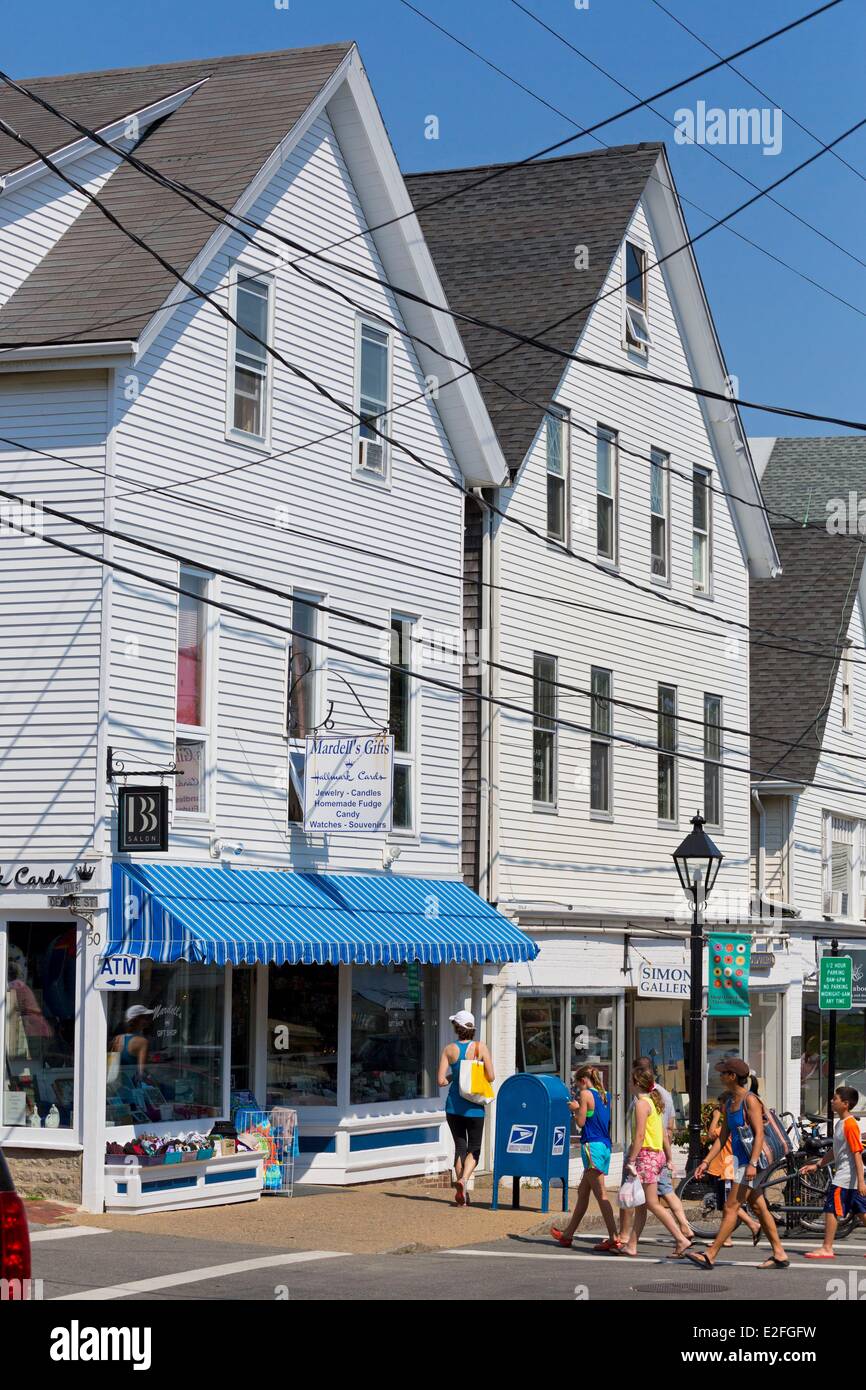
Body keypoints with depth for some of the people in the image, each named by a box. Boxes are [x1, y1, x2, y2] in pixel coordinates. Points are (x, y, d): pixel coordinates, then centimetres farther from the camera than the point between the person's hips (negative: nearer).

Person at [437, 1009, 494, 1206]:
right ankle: (464, 1179, -18)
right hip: (474, 1107, -1)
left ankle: (462, 1194, 11)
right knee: (474, 1149, 9)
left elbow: (441, 1081, -8)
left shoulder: (449, 1049, -4)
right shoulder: (480, 1047, -7)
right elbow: (491, 1077, -10)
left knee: (460, 1146, 13)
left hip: (454, 1105, 1)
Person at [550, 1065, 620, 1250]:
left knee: (600, 1195, -9)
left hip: (592, 1145, -9)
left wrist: (575, 1108, 8)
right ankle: (568, 1235, 27)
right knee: (583, 1192, 17)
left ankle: (614, 1238, -15)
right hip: (605, 1146, 9)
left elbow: (581, 1122, -10)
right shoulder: (605, 1096, 14)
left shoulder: (586, 1094, -8)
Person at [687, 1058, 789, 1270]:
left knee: (731, 1207, -8)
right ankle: (779, 1254, 13)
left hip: (750, 1160, -9)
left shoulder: (750, 1101, -13)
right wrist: (706, 1162, 11)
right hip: (740, 1160, 9)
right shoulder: (729, 1102, 14)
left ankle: (710, 1255, -7)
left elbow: (759, 1134, -19)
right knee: (759, 1208, 10)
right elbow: (723, 1137, 17)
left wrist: (752, 1164, -27)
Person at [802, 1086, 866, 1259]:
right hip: (845, 1175, 10)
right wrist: (817, 1165, 20)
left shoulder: (850, 1125, -16)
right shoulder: (840, 1123, 14)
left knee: (831, 1209, -6)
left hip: (845, 1178, -10)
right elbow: (835, 1151, 22)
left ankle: (827, 1248, -2)